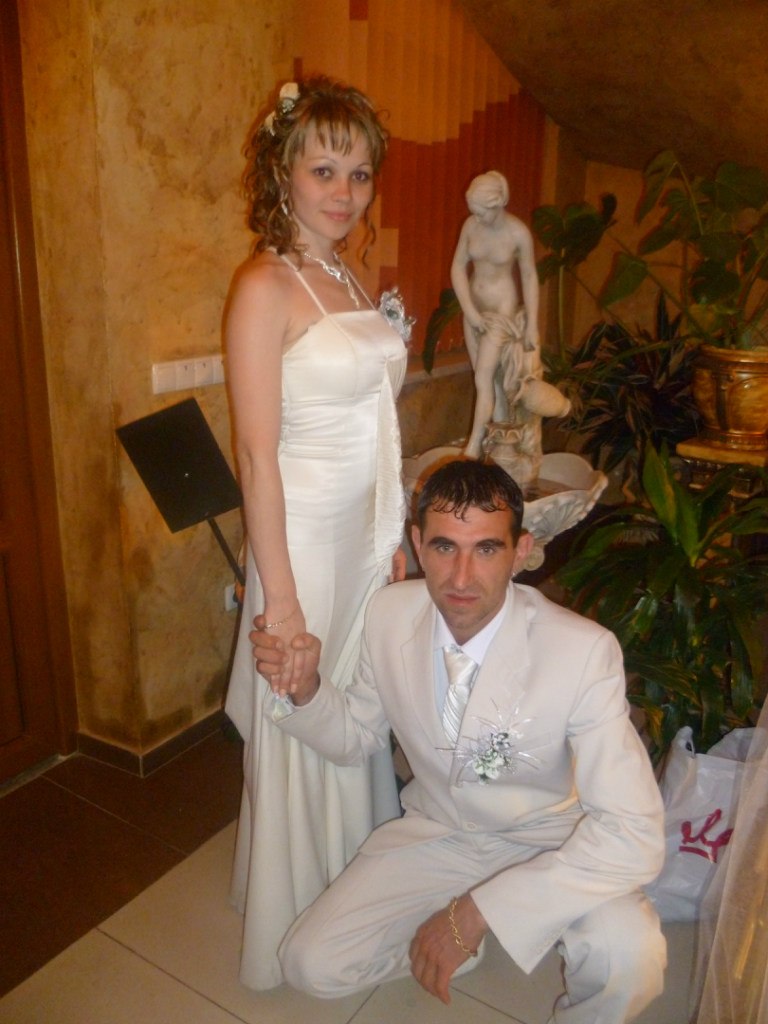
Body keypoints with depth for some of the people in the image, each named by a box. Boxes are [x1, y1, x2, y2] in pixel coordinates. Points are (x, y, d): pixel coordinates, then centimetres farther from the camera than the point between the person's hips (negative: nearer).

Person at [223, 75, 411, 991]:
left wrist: (395, 537, 14)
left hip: (370, 531, 7)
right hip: (305, 536, -7)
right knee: (304, 731, 9)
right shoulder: (264, 288, -14)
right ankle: (299, 932, 34)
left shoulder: (350, 281, 10)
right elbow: (256, 454, -18)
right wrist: (279, 597, -18)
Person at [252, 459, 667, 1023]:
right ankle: (442, 940, 20)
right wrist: (305, 690, -22)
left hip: (549, 844, -2)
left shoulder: (585, 652, -29)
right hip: (435, 831, 3)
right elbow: (356, 737, 1)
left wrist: (477, 910, -31)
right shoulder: (389, 612, -16)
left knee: (630, 957, -30)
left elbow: (633, 832, -29)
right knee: (310, 963, -8)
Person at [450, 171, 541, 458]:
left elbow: (529, 277, -8)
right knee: (491, 378, 11)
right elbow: (458, 267, -1)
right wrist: (469, 311, -9)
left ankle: (473, 449, -4)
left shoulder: (519, 233, -16)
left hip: (503, 310, -5)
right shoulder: (471, 225, -6)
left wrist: (532, 324, -6)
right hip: (474, 309, 5)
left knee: (483, 378, -10)